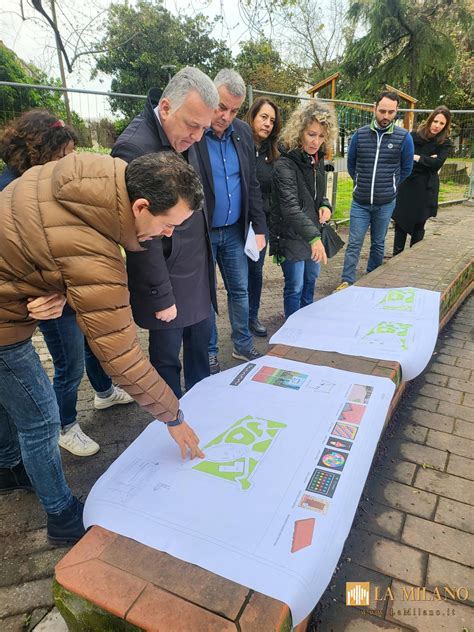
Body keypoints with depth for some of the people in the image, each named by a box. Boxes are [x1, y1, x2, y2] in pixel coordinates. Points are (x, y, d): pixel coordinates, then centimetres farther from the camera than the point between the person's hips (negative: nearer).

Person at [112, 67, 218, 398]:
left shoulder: (183, 137, 4)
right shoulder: (134, 147, -22)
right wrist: (161, 296, -15)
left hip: (199, 270, 8)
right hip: (167, 277, -8)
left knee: (200, 341, 20)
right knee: (167, 356, 9)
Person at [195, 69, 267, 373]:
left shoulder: (243, 132, 4)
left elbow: (252, 184, 9)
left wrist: (259, 228, 7)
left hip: (235, 231, 5)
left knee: (240, 291, 14)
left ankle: (243, 345, 33)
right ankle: (209, 354, 28)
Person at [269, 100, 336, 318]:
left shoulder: (318, 160, 4)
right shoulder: (285, 164, -22)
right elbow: (290, 206, -33)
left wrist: (325, 206, -6)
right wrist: (313, 237, -44)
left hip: (313, 232, 8)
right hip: (290, 235, -8)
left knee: (311, 279, 20)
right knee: (295, 287, 1)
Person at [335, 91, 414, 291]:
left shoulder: (403, 137, -4)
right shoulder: (360, 134, -1)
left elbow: (406, 169, 8)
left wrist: (389, 187, 13)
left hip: (385, 203, 0)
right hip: (360, 202, 0)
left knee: (378, 244, 13)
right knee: (354, 244, -1)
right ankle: (347, 282, 7)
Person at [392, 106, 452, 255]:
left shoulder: (445, 143, 1)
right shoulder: (414, 136, -1)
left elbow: (438, 163, -13)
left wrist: (417, 158, -14)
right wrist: (427, 160, -15)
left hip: (426, 189, 0)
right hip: (406, 187, 0)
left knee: (418, 226, 7)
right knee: (401, 223, 4)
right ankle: (396, 258, 14)